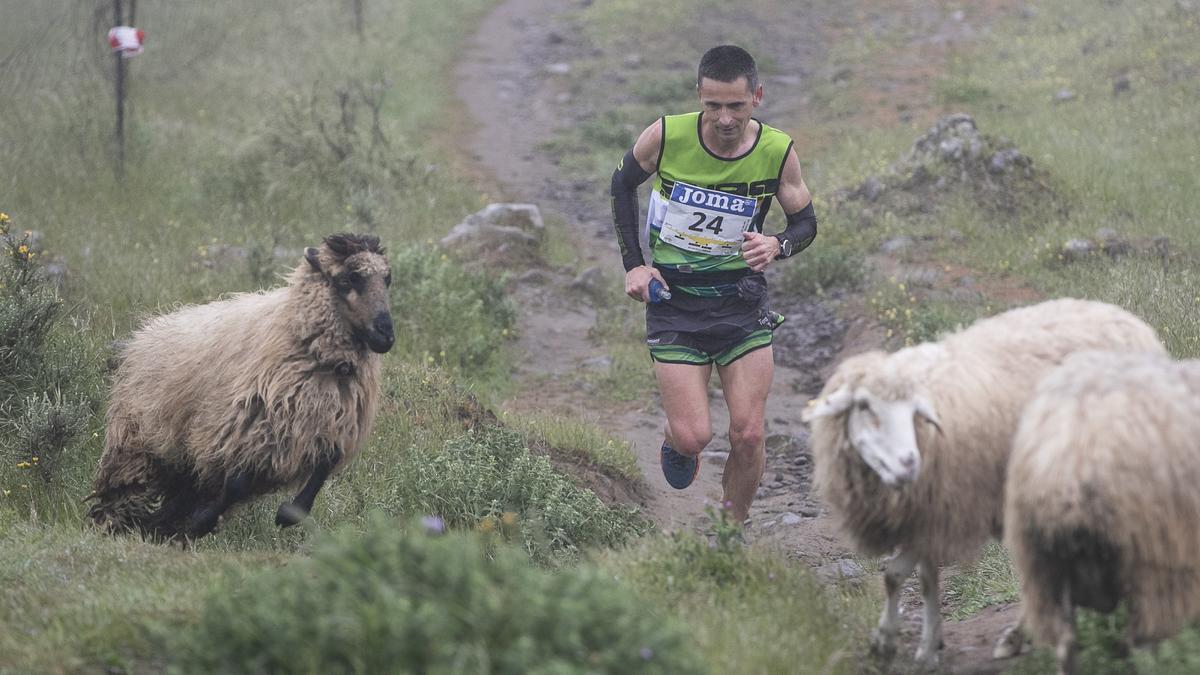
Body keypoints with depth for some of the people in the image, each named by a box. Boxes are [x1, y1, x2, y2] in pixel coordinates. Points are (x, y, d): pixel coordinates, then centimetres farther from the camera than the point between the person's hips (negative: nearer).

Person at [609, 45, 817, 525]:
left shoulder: (778, 152, -11)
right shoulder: (666, 137, -14)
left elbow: (805, 222, 4)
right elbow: (623, 183, 7)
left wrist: (777, 246, -19)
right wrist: (633, 264, 1)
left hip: (742, 303, 1)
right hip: (673, 302, -1)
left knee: (748, 436, -7)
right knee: (694, 436, -9)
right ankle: (678, 443, 28)